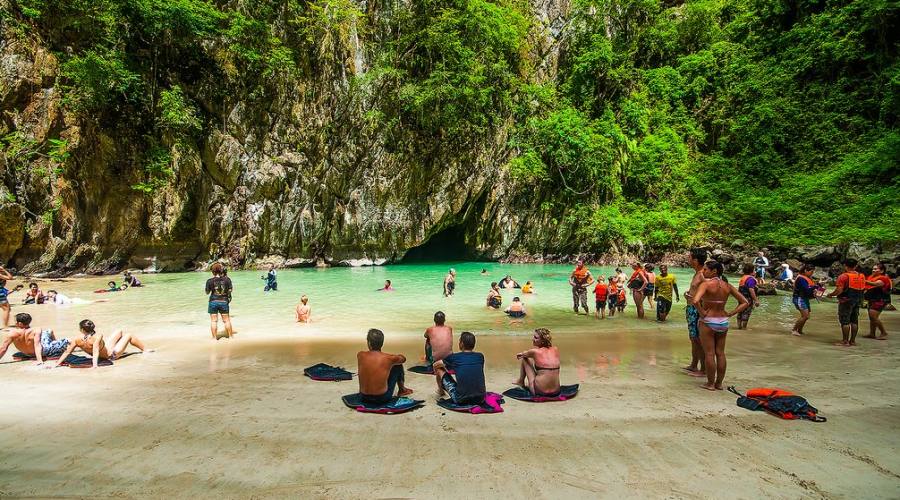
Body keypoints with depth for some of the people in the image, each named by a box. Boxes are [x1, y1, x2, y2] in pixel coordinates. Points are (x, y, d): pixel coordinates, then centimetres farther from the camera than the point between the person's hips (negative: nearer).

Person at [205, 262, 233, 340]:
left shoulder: (210, 281, -9)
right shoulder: (227, 279, -7)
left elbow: (207, 292, 0)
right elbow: (230, 289, 3)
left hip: (213, 302, -1)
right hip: (224, 301, 1)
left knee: (213, 321, 7)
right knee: (226, 320, 12)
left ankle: (215, 337, 10)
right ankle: (230, 336, 19)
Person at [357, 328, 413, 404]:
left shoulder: (360, 355, -10)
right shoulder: (389, 358, -15)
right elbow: (403, 358, 9)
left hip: (364, 398, 3)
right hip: (383, 398, -3)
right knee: (398, 365, 15)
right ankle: (402, 389, 38)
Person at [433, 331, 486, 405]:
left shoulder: (454, 357, -3)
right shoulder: (480, 357, 5)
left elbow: (435, 365, 14)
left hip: (461, 400, -3)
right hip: (480, 399, 3)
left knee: (439, 370, 15)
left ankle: (441, 391, 43)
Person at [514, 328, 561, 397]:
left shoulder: (535, 352, -11)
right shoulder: (556, 350, 3)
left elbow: (523, 354, 12)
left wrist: (520, 354, 36)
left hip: (540, 392, -5)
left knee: (523, 358, 11)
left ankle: (521, 381, 34)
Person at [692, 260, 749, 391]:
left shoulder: (706, 284, -15)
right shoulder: (727, 286, 2)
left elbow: (695, 301, -31)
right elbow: (745, 303, 6)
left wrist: (702, 313, -16)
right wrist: (730, 314, 4)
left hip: (708, 322, -5)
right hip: (723, 322, 5)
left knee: (709, 354, 4)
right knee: (720, 353, 13)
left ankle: (710, 384, 11)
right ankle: (719, 383, 22)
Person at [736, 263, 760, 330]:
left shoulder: (742, 278, 12)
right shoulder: (750, 279, -15)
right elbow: (751, 290, -23)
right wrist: (756, 300, -22)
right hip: (748, 299, -9)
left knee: (741, 312, 14)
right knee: (746, 313, -4)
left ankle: (739, 326, 21)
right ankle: (744, 327, -2)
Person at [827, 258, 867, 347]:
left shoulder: (844, 276, -14)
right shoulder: (862, 276, 8)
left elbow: (839, 290, -18)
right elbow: (863, 289, 14)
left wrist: (830, 294, -4)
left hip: (846, 300, -7)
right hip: (858, 300, 7)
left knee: (845, 321, -2)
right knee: (854, 321, 12)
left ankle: (845, 341, -2)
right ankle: (852, 340, 18)